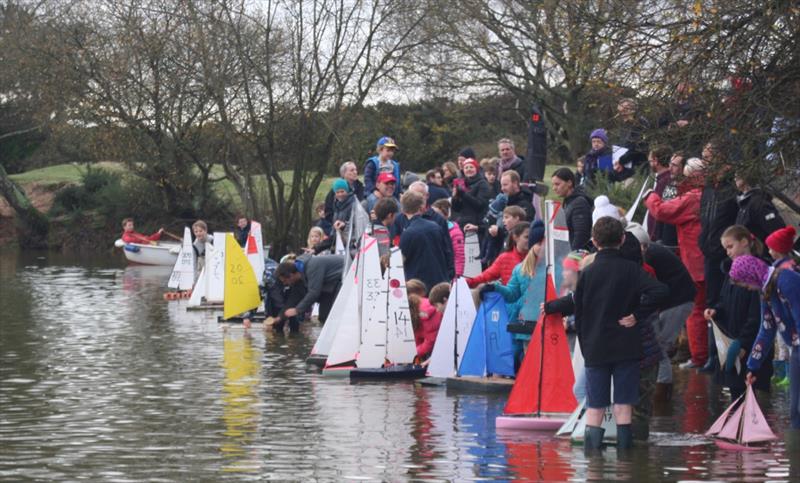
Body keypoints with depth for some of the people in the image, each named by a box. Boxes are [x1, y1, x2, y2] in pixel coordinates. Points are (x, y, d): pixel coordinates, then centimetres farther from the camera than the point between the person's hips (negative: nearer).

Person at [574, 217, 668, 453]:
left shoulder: (587, 272, 1)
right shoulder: (630, 269, -3)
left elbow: (579, 315, 6)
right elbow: (660, 291, -18)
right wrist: (637, 315, -8)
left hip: (595, 350, 1)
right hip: (626, 348, -1)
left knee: (594, 406, 3)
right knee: (623, 404, 3)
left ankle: (591, 447, -5)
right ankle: (624, 447, 1)